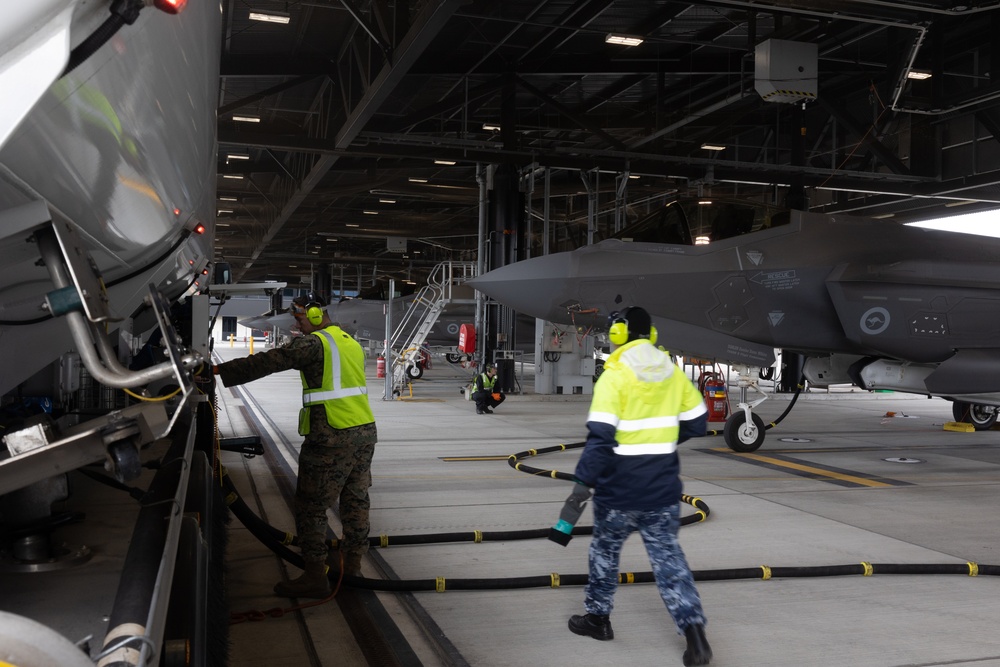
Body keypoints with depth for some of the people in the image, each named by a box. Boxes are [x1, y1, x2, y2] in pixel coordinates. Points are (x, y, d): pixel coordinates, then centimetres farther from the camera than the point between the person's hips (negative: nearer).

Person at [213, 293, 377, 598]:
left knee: (310, 506, 0)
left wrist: (219, 370, -10)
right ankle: (352, 567, 24)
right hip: (365, 431, 9)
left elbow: (268, 362, -14)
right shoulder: (351, 343, 16)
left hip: (332, 439, -9)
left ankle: (315, 576, 4)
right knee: (356, 500, 14)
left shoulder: (314, 343, -11)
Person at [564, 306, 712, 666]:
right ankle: (694, 630, -1)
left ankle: (598, 617, 31)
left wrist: (585, 481, -17)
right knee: (668, 555, 9)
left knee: (605, 550, 16)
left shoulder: (614, 376, -14)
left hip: (619, 489, -4)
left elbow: (601, 436, -20)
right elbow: (696, 423, 11)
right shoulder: (673, 373, 3)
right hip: (663, 487, 4)